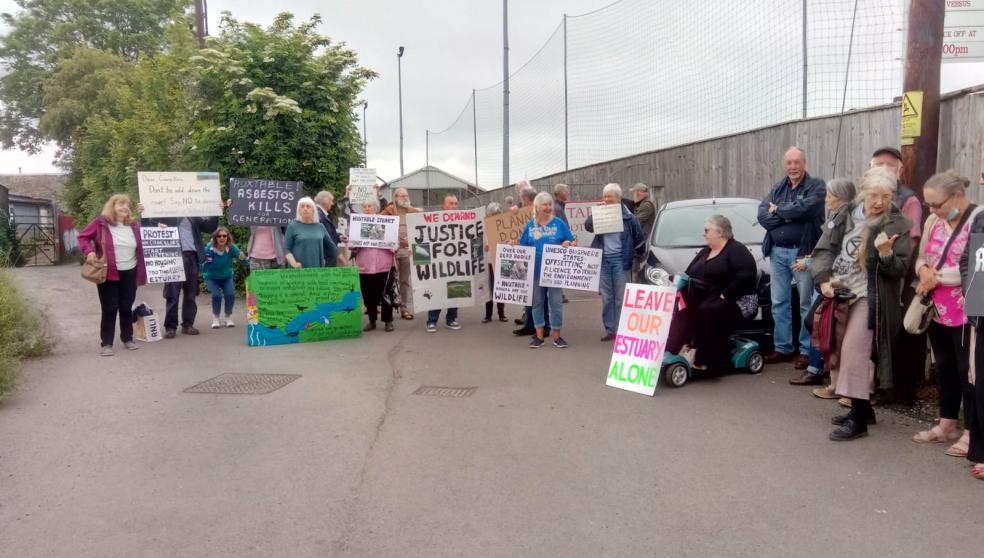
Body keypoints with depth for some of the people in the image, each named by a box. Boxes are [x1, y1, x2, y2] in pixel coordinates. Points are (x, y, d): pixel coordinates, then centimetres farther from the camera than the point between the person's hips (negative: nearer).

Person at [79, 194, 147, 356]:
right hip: (108, 273, -3)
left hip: (130, 273, 3)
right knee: (109, 309, 0)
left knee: (126, 307, 11)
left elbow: (140, 247, 14)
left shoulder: (133, 225, 5)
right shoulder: (100, 223, -6)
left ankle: (128, 339, 25)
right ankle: (106, 343, 9)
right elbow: (83, 237, 0)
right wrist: (89, 251, -14)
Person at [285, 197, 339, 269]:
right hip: (299, 270, -3)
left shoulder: (320, 226, 10)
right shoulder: (293, 226, 2)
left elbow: (331, 246, 17)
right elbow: (286, 249, 0)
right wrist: (293, 263, -17)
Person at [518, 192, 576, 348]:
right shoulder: (530, 225, 6)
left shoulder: (558, 223, 1)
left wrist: (568, 244, -20)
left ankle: (557, 336, 12)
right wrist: (514, 245, -11)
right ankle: (539, 335, 16)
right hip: (535, 270, 2)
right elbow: (523, 247, 8)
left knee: (556, 302, 1)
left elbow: (573, 241, 1)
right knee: (537, 302, 8)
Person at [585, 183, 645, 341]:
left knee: (621, 297, 1)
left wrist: (628, 251, 8)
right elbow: (588, 226, -8)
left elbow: (639, 238, 4)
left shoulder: (627, 216, -2)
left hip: (619, 259, -3)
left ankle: (621, 330, 7)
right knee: (606, 297, 8)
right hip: (603, 259, 4)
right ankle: (609, 329, 15)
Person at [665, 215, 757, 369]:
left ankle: (703, 358, -29)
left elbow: (746, 274, -20)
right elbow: (689, 274, 23)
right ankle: (670, 352, -29)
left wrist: (726, 295, -22)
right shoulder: (705, 251, 23)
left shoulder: (736, 249, -4)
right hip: (701, 298, 8)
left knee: (706, 311, -36)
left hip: (726, 301, -8)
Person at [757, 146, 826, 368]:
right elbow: (763, 216, 1)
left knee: (807, 304, -1)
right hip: (777, 252, 6)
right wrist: (788, 216, -13)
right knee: (779, 303, 9)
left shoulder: (816, 186, -3)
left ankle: (807, 350, 6)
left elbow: (804, 209, -21)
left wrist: (778, 210, -5)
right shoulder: (778, 188, 13)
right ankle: (782, 348, 18)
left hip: (802, 252, -5)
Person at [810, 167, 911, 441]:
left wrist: (886, 254, -30)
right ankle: (863, 407, 28)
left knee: (854, 351, -14)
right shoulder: (848, 216, 5)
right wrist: (824, 279, -10)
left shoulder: (897, 225, -7)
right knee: (845, 351, 13)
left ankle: (859, 418, -5)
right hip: (841, 293, 6)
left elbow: (901, 269, -10)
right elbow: (824, 248, 4)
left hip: (869, 297, -6)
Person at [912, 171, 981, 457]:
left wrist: (936, 277, -16)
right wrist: (923, 270, -8)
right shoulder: (933, 221, 9)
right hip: (938, 310, 7)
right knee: (944, 368, 16)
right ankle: (947, 424, 29)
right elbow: (921, 256, 15)